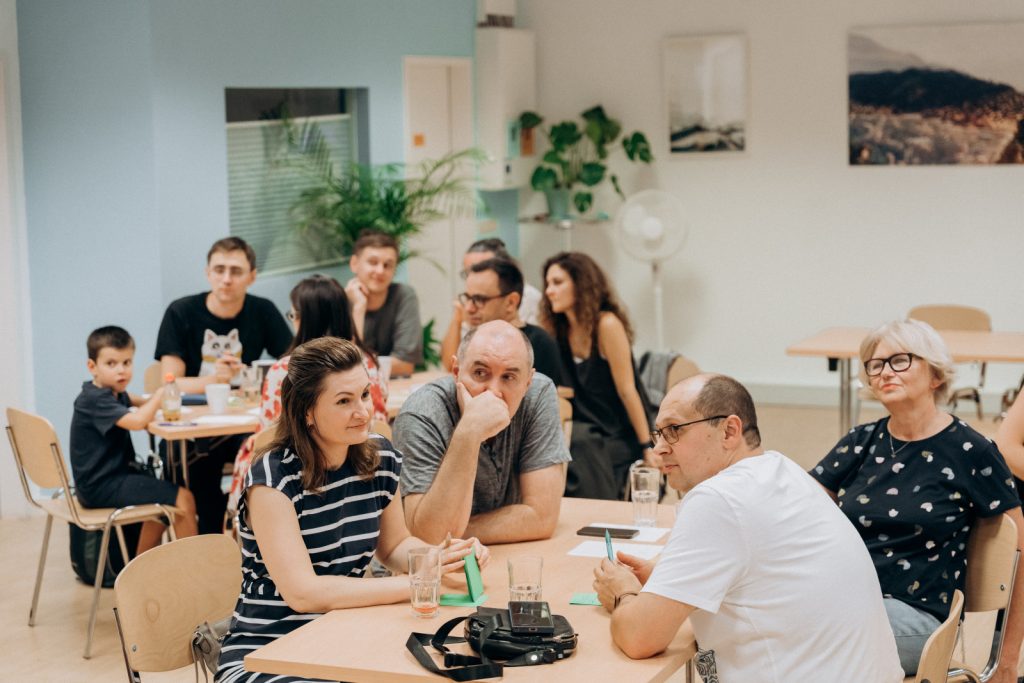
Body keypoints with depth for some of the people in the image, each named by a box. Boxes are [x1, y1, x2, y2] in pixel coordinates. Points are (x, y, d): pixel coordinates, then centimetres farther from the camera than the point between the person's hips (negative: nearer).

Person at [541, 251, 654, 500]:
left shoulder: (606, 325, -13)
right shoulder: (559, 330, 6)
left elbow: (626, 390, -13)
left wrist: (647, 447, -12)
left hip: (619, 437, -5)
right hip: (586, 430, 5)